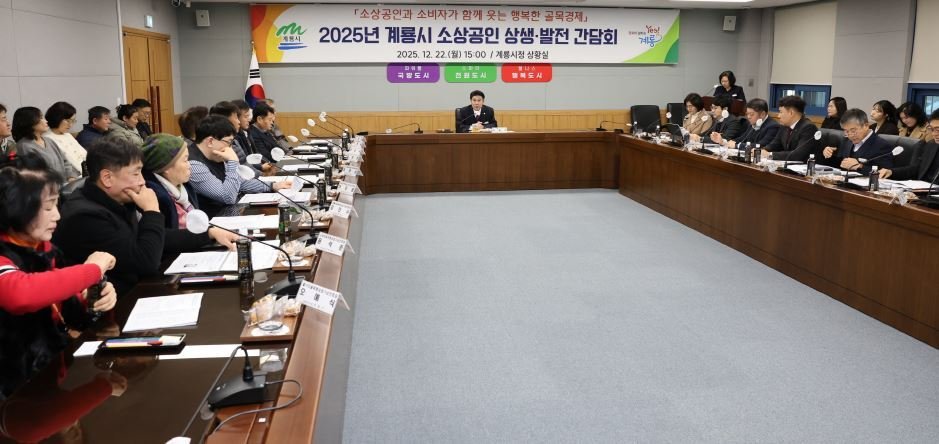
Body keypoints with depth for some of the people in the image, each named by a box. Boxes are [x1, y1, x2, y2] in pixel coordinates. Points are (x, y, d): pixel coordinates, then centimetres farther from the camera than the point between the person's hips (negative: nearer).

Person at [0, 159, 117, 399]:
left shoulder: (42, 248, 6)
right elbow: (22, 294, -39)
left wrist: (91, 300, -6)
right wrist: (91, 269, -26)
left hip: (60, 362, 7)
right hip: (23, 387, -7)